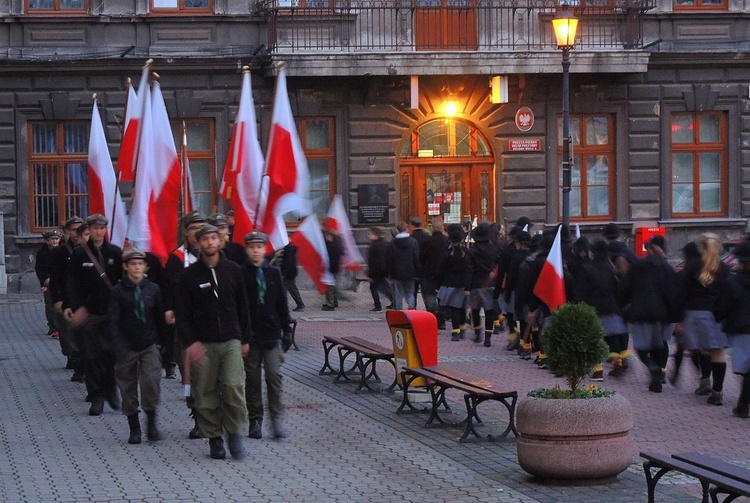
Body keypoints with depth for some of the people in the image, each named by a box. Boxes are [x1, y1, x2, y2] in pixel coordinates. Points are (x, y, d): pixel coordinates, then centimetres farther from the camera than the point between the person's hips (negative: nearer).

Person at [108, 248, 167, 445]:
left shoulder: (153, 289, 3)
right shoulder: (118, 291, -2)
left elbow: (160, 318, 10)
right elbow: (113, 320, -6)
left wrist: (162, 342, 7)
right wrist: (119, 346, -16)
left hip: (150, 345, 0)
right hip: (127, 346, 0)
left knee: (151, 380, -16)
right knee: (128, 387, 5)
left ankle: (151, 423, -1)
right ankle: (134, 429, 17)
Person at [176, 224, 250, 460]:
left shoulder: (232, 270, 6)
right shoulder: (189, 275, 0)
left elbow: (242, 306, 12)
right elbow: (182, 314, -1)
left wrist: (245, 339, 11)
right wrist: (190, 342, -12)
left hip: (231, 341, 1)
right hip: (202, 343, -1)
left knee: (234, 387, -12)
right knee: (205, 394, 2)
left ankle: (234, 433, 3)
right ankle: (214, 438, 14)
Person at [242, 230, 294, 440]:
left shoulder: (274, 273, 6)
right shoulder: (240, 274, -3)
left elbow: (282, 303, 10)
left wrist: (287, 330, 8)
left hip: (271, 334, 1)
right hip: (249, 335, -1)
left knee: (274, 375, -7)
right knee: (252, 378, 6)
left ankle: (276, 418, -1)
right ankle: (255, 420, 14)